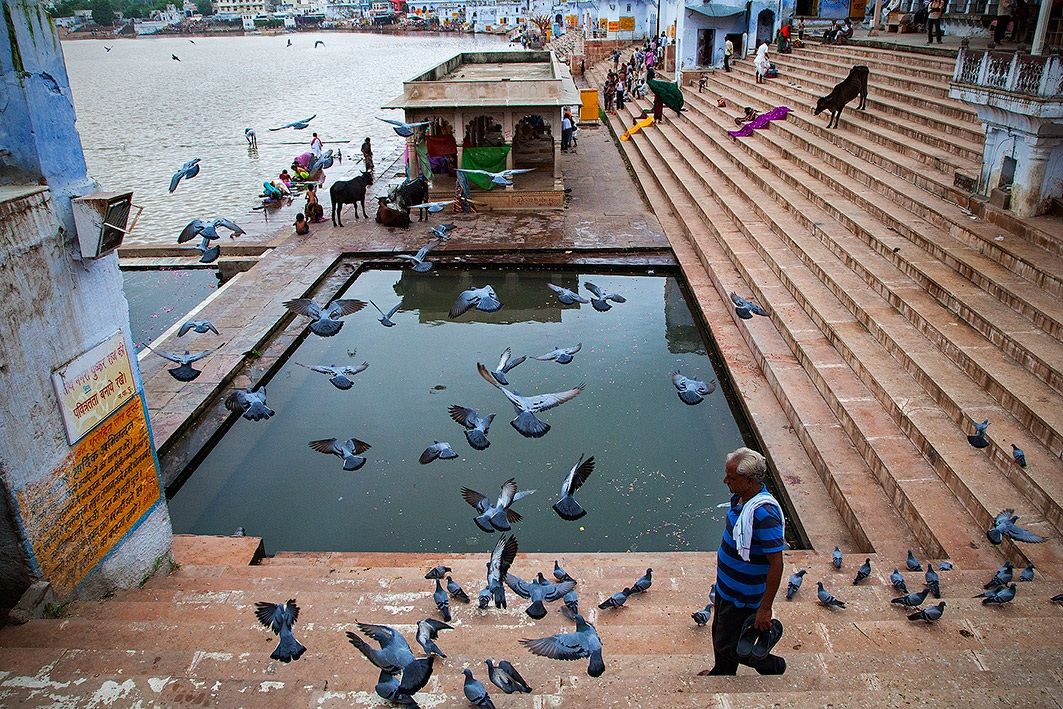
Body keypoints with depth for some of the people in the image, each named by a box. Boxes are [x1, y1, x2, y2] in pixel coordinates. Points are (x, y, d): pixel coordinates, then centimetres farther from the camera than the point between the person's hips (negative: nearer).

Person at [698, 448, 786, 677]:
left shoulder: (764, 513, -33)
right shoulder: (741, 497, -4)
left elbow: (776, 564, -28)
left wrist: (765, 608, -24)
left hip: (743, 596, -9)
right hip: (727, 586, 9)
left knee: (727, 644, 9)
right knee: (719, 633, 25)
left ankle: (773, 666, 32)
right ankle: (722, 671, 49)